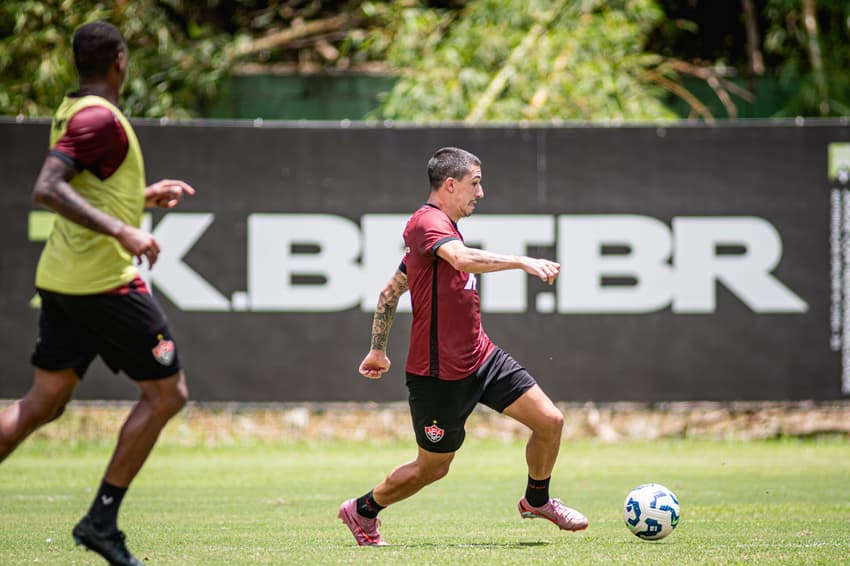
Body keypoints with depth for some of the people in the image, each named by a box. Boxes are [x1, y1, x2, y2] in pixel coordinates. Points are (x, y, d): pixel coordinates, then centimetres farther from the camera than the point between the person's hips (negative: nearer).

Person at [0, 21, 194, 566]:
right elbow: (47, 190, -27)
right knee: (167, 393, 1)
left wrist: (145, 196, 27)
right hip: (105, 280, -9)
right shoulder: (100, 117, -16)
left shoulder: (71, 111, 14)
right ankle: (102, 520, 0)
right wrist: (122, 231, -30)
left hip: (61, 277, 9)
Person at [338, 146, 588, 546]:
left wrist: (378, 350, 25)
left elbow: (390, 293, 21)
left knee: (550, 421, 0)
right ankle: (362, 511, 29)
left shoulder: (440, 227, 15)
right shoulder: (427, 222, -16)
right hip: (439, 374, -9)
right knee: (433, 468, 5)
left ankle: (537, 500, 26)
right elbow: (462, 259, -38)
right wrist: (523, 262, -42)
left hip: (480, 358, 9)